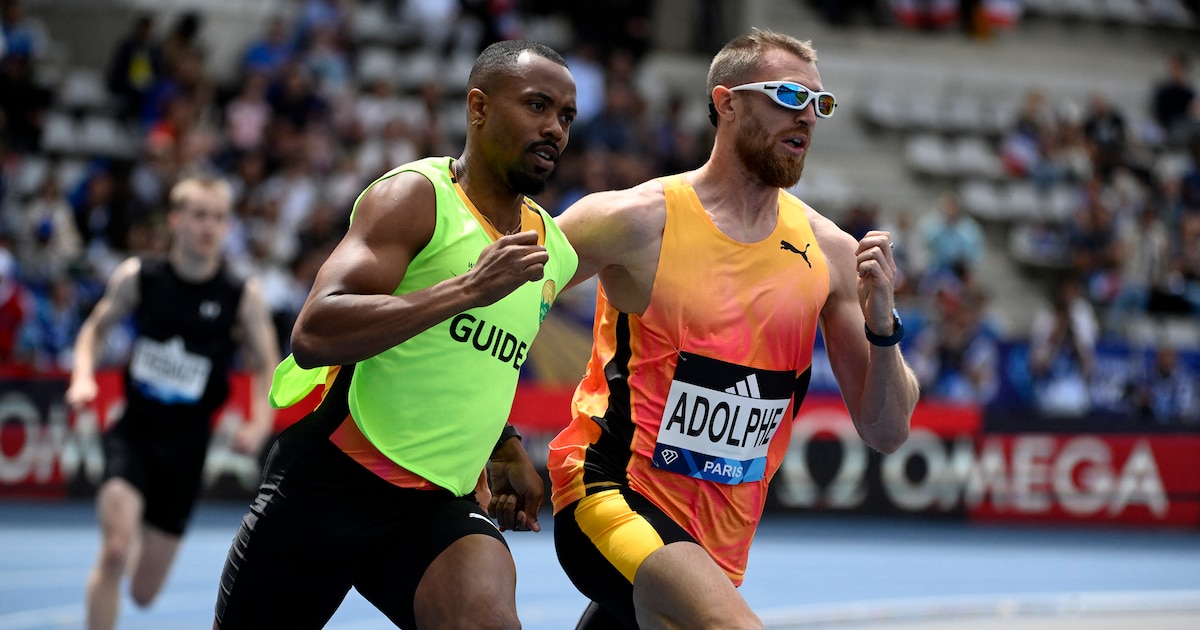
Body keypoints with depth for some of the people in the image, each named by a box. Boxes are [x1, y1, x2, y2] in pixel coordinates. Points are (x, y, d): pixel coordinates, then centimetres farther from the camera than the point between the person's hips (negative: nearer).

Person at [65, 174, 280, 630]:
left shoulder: (243, 297, -6)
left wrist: (259, 423, -14)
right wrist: (83, 376, -7)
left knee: (143, 592, 8)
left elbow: (267, 368, 4)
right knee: (114, 552, -26)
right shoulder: (137, 276, -4)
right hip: (133, 433, -1)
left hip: (187, 445, 1)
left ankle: (140, 542, 46)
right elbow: (96, 328, 12)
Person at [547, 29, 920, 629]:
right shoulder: (639, 221, -11)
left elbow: (887, 432, 5)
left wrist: (881, 325, -12)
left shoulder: (829, 251, 3)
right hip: (613, 497, -6)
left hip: (718, 540, 6)